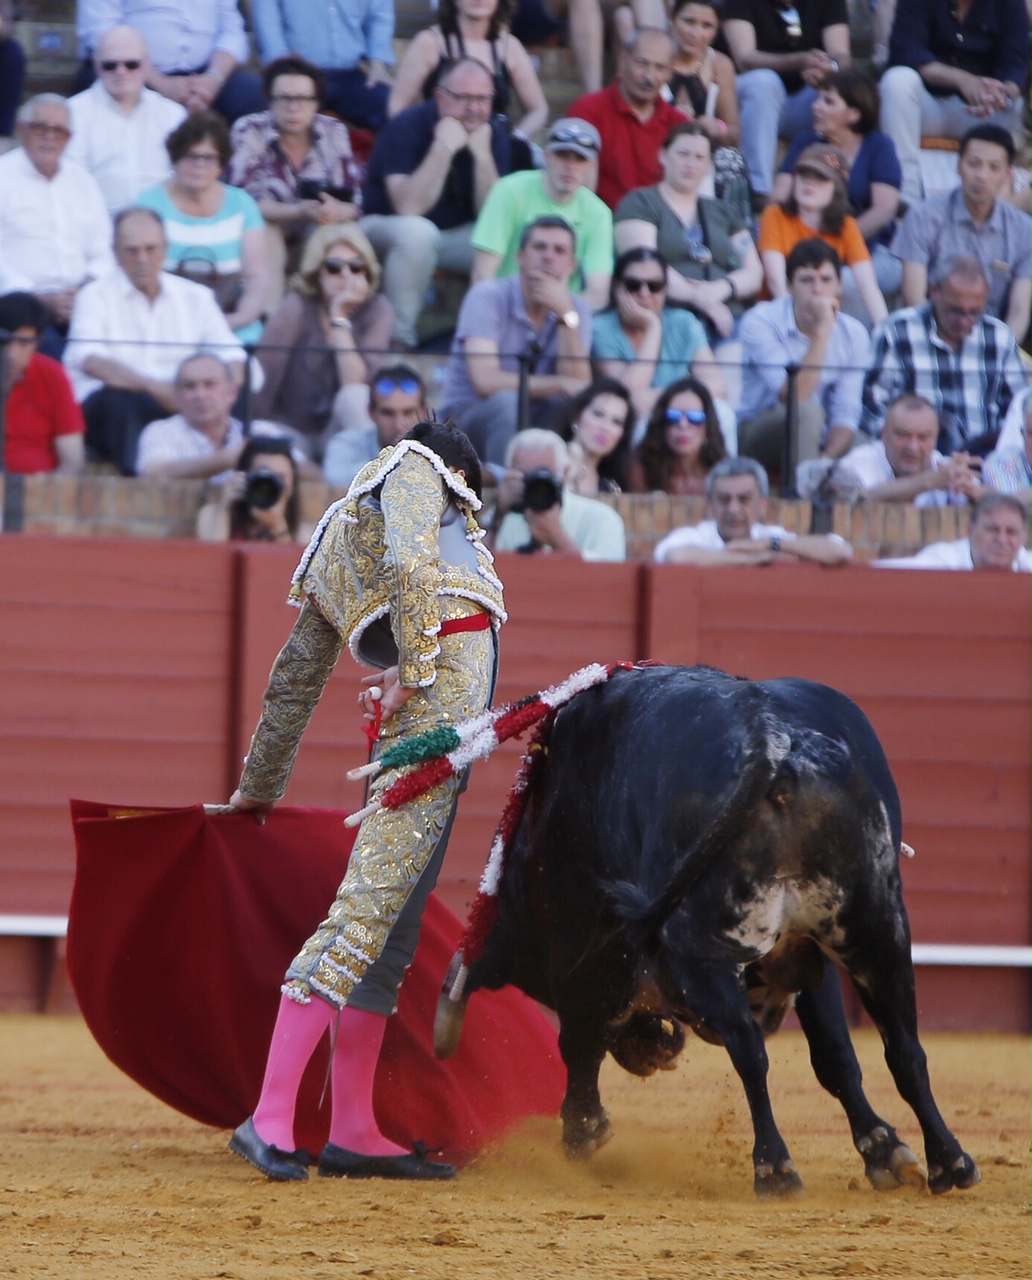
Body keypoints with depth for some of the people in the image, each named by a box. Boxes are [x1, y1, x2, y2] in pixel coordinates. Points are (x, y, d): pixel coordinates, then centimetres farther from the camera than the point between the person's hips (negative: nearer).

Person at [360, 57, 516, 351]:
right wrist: (443, 147, -34)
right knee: (417, 232, -39)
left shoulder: (494, 135, -5)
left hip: (456, 237, 5)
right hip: (385, 230, -5)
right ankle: (398, 340, -26)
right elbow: (409, 208, -30)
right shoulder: (406, 127, -19)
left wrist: (482, 154, -23)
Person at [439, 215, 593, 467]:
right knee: (506, 401, -36)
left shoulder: (577, 308, 1)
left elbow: (577, 384, -13)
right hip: (466, 416, -4)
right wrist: (560, 385, -22)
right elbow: (485, 381, -24)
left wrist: (566, 315, -22)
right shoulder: (487, 296, -12)